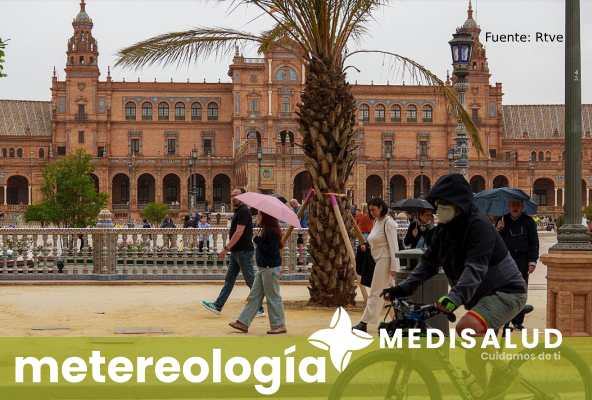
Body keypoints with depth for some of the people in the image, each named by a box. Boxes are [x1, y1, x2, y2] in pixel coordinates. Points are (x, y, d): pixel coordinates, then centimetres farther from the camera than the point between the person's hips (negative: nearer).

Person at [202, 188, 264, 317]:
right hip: (236, 252, 10)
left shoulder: (243, 211, -16)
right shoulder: (238, 211, 16)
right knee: (229, 279, 10)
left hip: (243, 251, -10)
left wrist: (226, 248, -22)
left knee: (251, 281, -4)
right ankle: (218, 306, 12)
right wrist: (229, 249, 21)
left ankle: (259, 310, 2)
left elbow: (238, 233, -22)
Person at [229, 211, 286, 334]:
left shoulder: (272, 232, -17)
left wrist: (258, 241, -19)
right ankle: (243, 323, 14)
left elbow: (272, 250, -22)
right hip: (263, 268, 10)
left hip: (271, 269, -10)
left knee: (273, 297, -1)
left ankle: (279, 325, 8)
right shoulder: (265, 230, 12)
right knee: (254, 296, 11)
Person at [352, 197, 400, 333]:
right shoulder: (377, 222, 14)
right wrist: (367, 248, 6)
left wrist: (394, 267, -19)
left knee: (375, 293, -8)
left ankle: (364, 323, -7)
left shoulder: (388, 223, -13)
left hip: (385, 260, -10)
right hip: (378, 260, 10)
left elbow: (393, 246, -17)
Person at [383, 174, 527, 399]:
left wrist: (454, 297, -49)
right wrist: (403, 289, -11)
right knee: (474, 360, 12)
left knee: (466, 327, -34)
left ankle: (505, 371, -14)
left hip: (506, 291, -9)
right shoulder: (443, 230, 3)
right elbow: (428, 263, 2)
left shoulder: (479, 226, -22)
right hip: (481, 296, 9)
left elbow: (475, 268, -34)